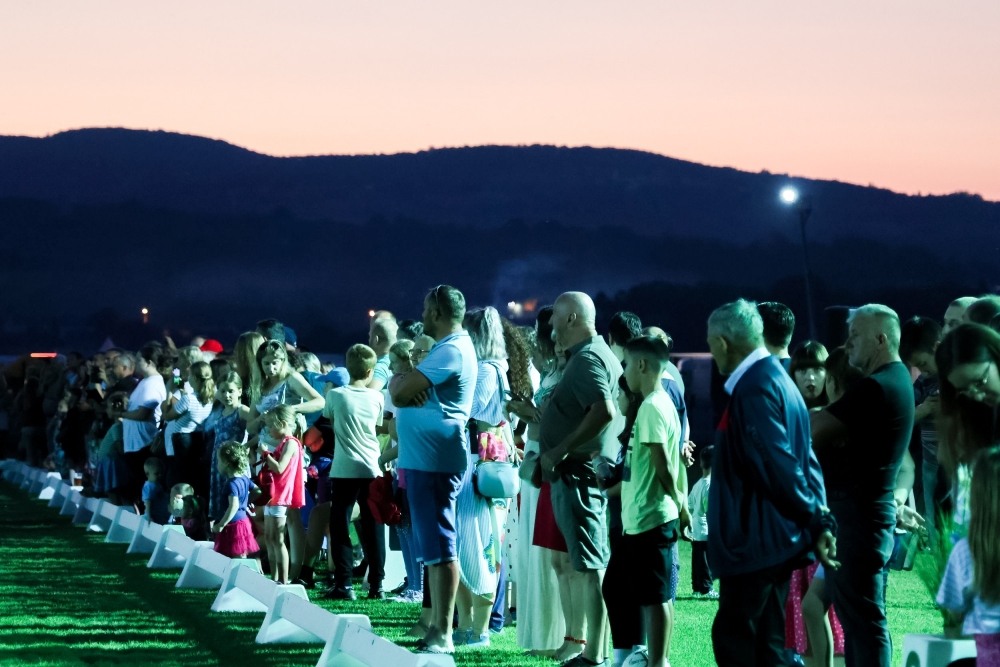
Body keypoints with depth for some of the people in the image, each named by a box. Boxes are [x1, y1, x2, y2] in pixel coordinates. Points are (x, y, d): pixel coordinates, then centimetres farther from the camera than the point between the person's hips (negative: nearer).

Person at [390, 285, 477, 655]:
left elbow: (399, 394, -22)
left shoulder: (450, 352, -15)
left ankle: (443, 635, -10)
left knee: (439, 547, -9)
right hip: (423, 459, 11)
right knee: (433, 546, 14)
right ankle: (435, 626, 20)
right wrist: (403, 383, -7)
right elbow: (401, 391, 15)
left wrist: (397, 381, -1)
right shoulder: (450, 348, 19)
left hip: (433, 461, -11)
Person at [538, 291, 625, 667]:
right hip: (588, 473, 11)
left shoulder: (587, 359, -15)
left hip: (579, 473, -11)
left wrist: (560, 451, -24)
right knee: (590, 565, 12)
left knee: (589, 565, -9)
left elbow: (604, 411, -29)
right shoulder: (599, 354, 17)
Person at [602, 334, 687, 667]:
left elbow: (663, 465, -19)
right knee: (616, 586, 16)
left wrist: (679, 503, -8)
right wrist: (612, 487, 24)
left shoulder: (652, 407, -16)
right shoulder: (660, 403, 15)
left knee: (654, 595, -4)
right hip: (636, 519, 10)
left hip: (650, 519, -10)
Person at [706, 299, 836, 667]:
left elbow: (777, 465, -22)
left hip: (755, 540, -10)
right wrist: (819, 519, 9)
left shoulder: (754, 389, -17)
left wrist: (814, 519, -14)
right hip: (774, 540, 10)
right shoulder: (777, 378, 15)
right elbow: (803, 458, 15)